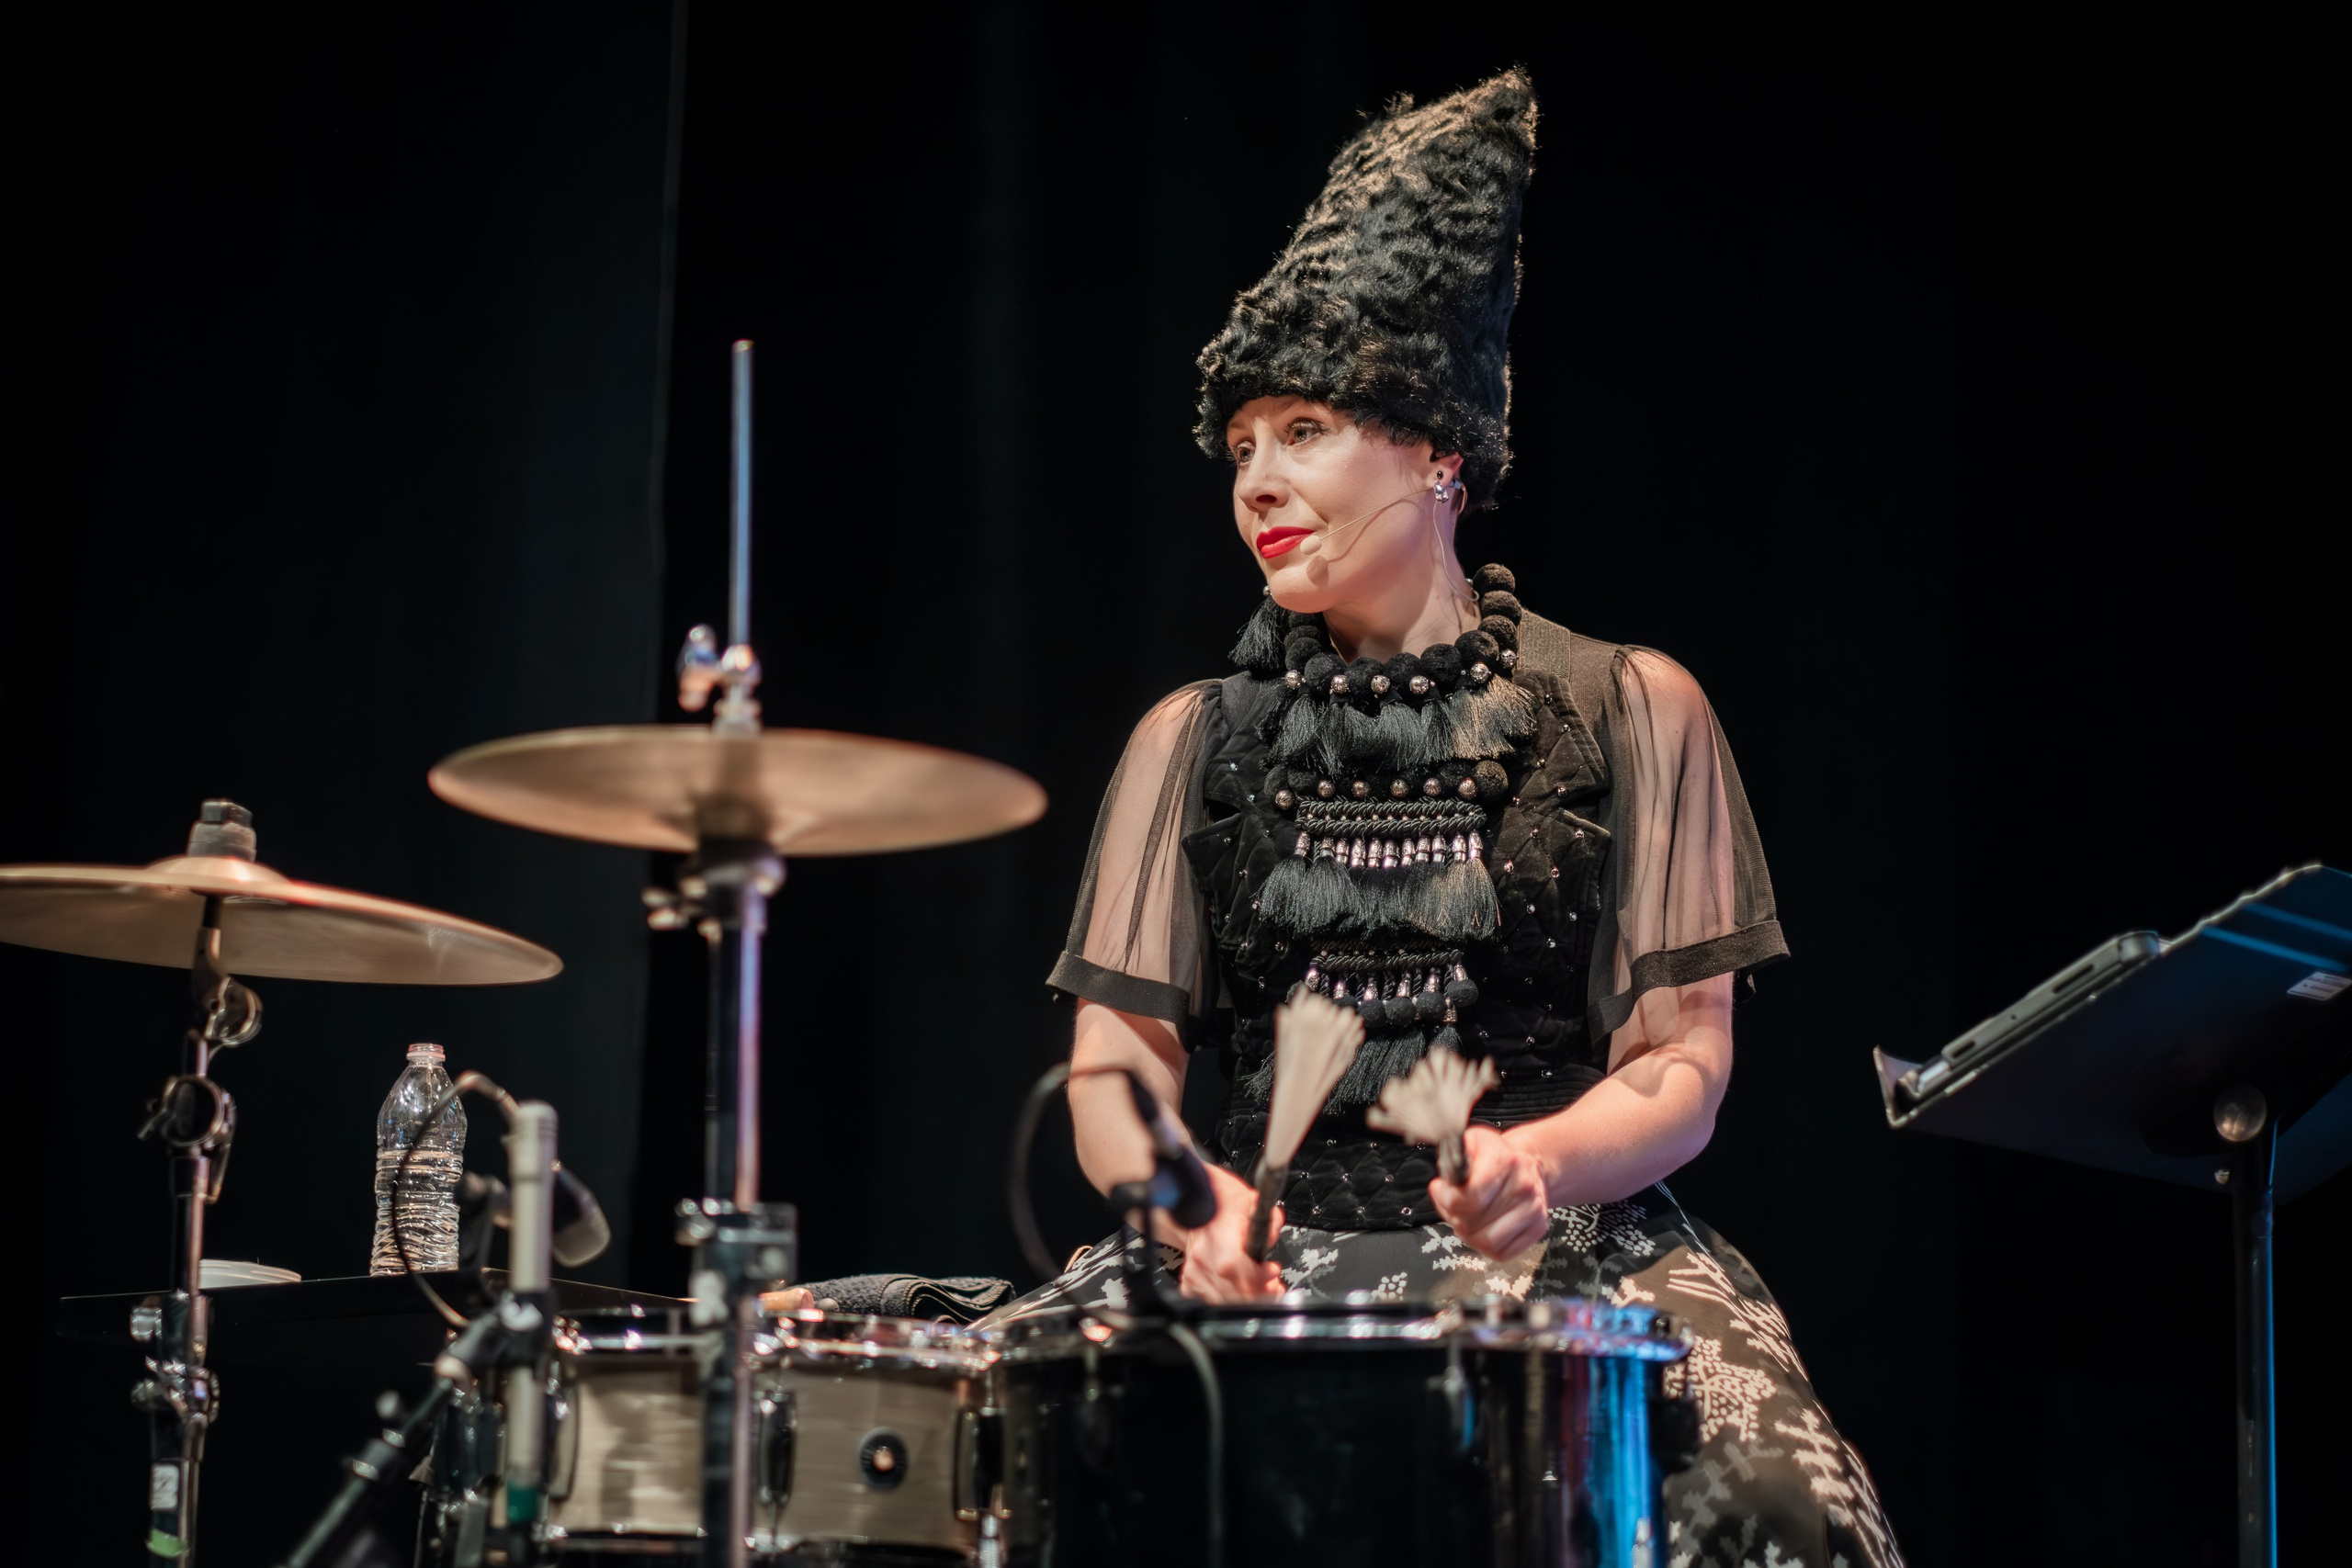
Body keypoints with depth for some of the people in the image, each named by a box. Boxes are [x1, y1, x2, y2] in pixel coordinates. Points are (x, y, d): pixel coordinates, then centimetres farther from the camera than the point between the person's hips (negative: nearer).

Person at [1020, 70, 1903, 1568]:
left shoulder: (1628, 710, 7)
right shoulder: (1195, 738, 14)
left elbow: (1683, 1070, 2)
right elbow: (1115, 1066, 8)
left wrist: (1537, 1159, -21)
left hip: (1566, 1253, -2)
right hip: (1268, 1255, 2)